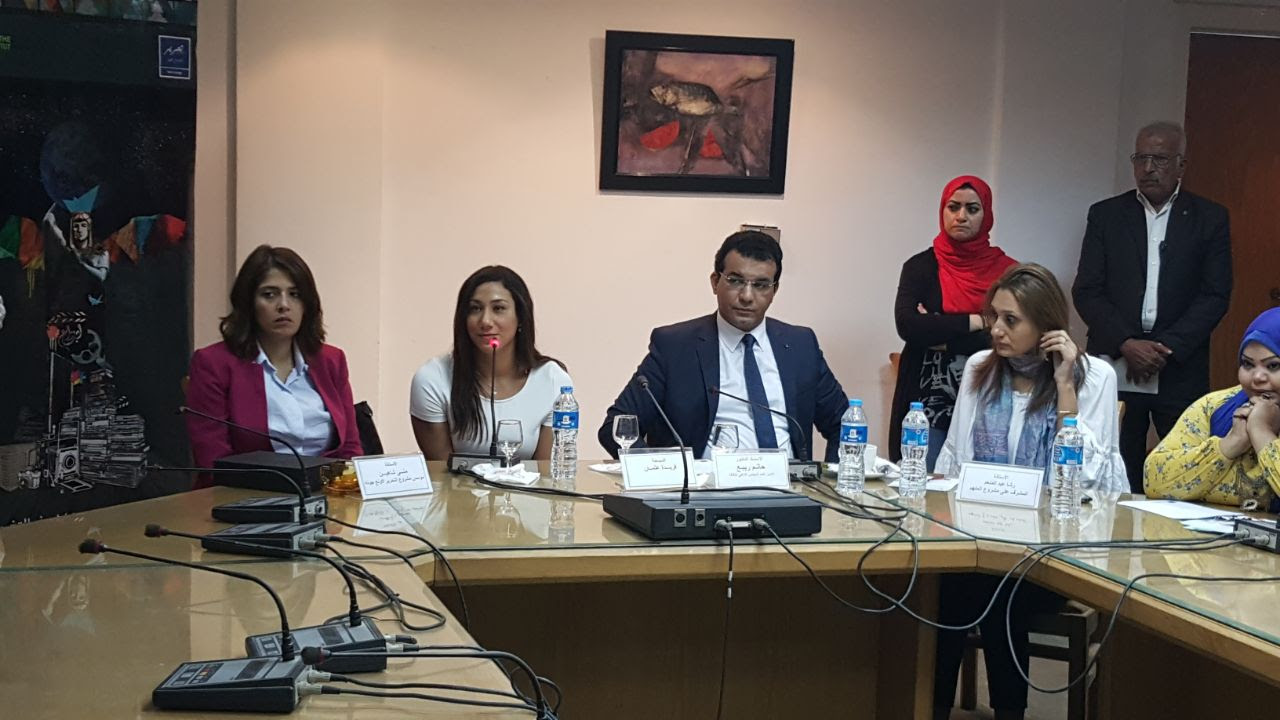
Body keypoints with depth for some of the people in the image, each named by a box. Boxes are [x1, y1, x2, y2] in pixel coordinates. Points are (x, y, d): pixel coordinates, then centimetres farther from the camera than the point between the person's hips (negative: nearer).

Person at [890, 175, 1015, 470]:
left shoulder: (1007, 270, 4)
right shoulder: (922, 266, 5)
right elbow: (907, 325, -11)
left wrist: (941, 335, -8)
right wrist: (974, 322, -10)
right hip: (926, 403, 0)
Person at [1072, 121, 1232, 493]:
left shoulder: (1210, 219, 7)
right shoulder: (1105, 215, 9)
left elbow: (1215, 296, 0)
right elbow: (1087, 292, 3)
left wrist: (1166, 348, -11)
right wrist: (1127, 344, -11)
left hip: (1180, 373, 0)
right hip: (1115, 367, 1)